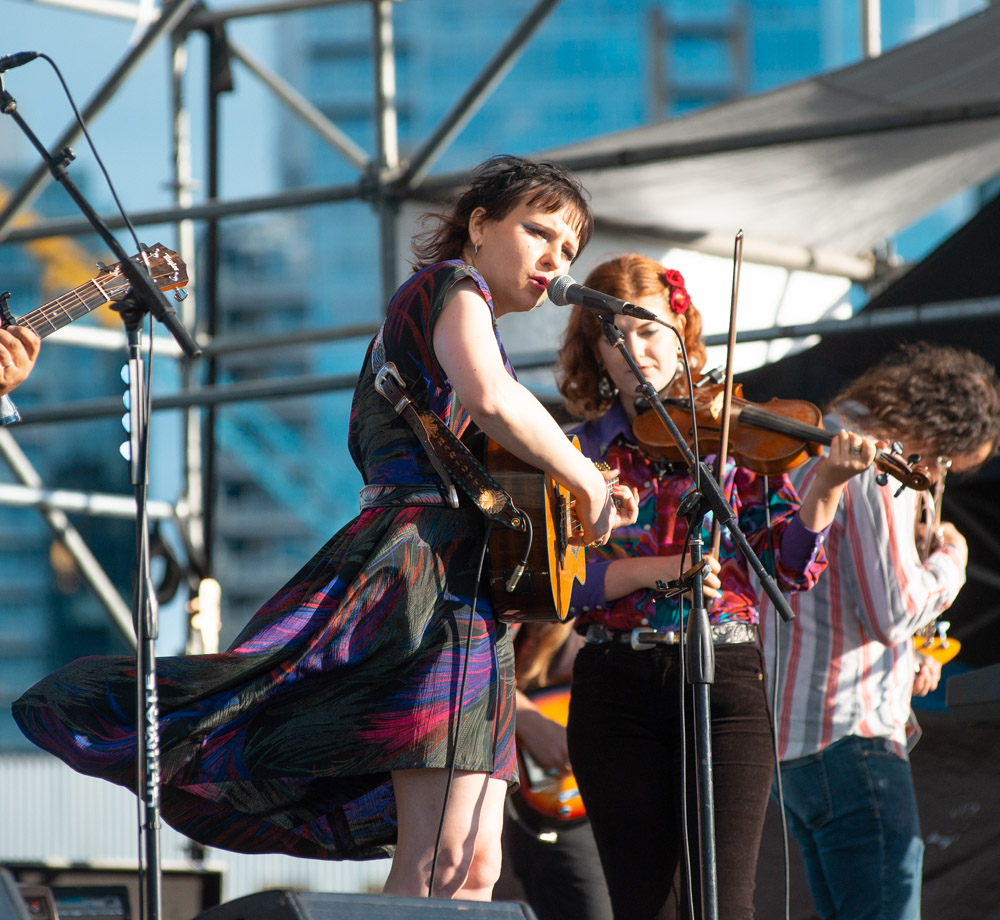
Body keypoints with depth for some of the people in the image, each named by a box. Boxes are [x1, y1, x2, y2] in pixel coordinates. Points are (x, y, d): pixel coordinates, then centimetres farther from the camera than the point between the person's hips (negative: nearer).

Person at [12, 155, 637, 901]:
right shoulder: (451, 285, 1)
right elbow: (493, 401, -21)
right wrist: (587, 482, -9)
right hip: (434, 567, -10)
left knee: (476, 868, 1)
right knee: (440, 862, -21)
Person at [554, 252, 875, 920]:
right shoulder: (580, 448, 8)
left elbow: (792, 565, 0)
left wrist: (827, 485, -16)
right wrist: (665, 567, -17)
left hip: (725, 684, -1)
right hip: (617, 686, 1)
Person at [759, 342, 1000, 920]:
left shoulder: (810, 455, 21)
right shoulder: (880, 467, -12)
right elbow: (893, 611, -19)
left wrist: (903, 660, 17)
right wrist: (951, 559, 0)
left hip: (790, 738, 10)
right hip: (850, 735, -10)